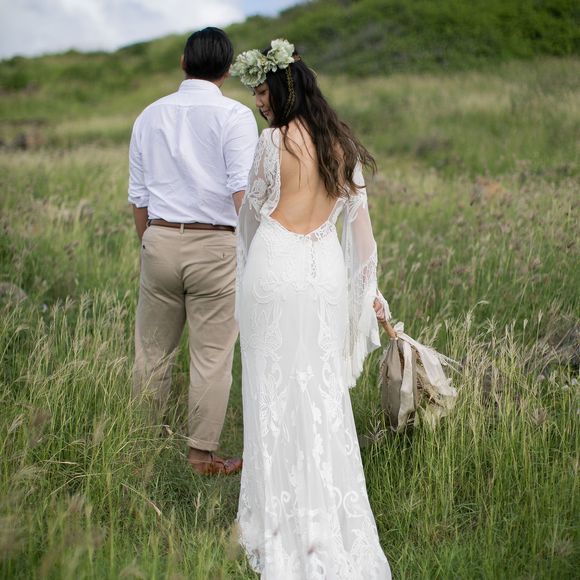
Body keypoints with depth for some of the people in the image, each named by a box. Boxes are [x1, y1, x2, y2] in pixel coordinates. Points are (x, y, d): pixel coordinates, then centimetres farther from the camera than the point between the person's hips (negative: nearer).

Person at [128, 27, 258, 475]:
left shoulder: (150, 116, 10)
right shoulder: (235, 116, -4)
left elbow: (138, 197, 13)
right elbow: (243, 191, -14)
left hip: (160, 241, 4)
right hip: (215, 244, -4)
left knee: (152, 352, 14)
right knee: (212, 357, 4)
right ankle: (202, 455, 11)